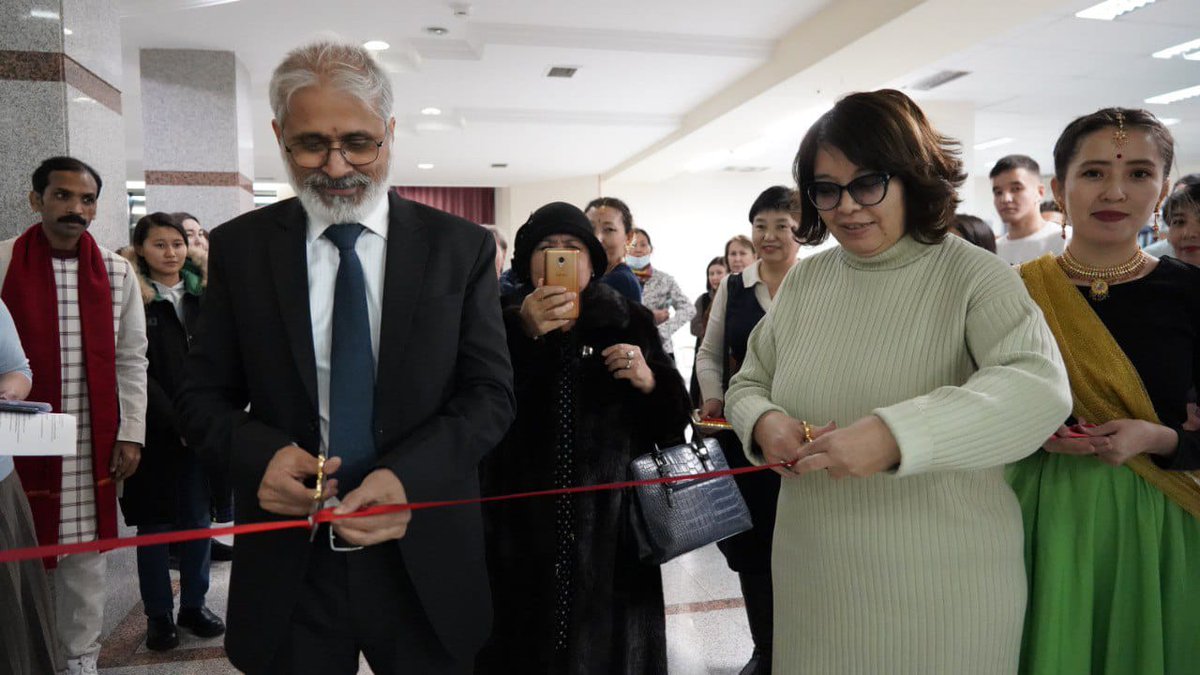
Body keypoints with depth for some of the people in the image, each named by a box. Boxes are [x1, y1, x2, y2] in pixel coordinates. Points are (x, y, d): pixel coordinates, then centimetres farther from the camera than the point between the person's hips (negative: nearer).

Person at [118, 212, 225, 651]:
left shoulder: (204, 295, 10)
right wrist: (175, 420, -14)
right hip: (154, 431, -3)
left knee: (198, 518, 8)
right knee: (155, 524, 6)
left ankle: (194, 605, 21)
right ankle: (158, 615, 18)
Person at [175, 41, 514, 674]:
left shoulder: (461, 247, -3)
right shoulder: (239, 247, 0)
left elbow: (490, 393, -5)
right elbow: (202, 394, 4)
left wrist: (409, 476, -22)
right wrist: (261, 452, -17)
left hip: (424, 559, 0)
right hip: (286, 567, 1)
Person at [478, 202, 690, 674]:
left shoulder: (630, 322, 6)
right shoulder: (502, 319, 4)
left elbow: (674, 415, 5)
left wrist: (651, 382, -14)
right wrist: (523, 332, -26)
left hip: (609, 518, 1)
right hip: (523, 522, 0)